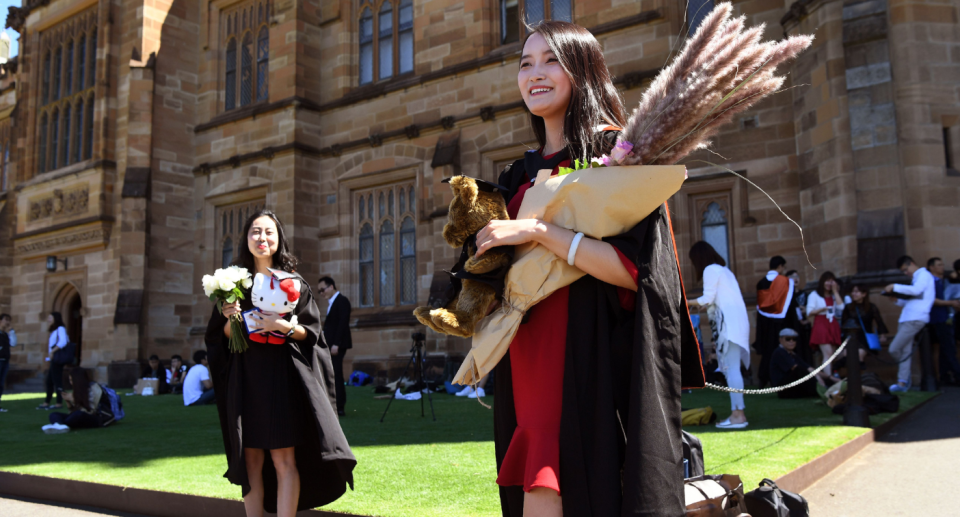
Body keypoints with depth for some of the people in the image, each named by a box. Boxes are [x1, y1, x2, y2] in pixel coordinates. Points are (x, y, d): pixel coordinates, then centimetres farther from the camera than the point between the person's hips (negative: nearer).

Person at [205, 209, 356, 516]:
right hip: (245, 379, 3)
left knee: (283, 459, -5)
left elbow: (311, 331, 1)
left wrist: (283, 326, -15)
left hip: (283, 377, -2)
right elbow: (222, 336, 11)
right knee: (251, 460, 5)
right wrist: (232, 319, -9)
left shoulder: (293, 281, 4)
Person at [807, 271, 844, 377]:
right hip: (821, 326, -6)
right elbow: (809, 312, -4)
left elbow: (840, 307, 0)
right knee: (828, 354, -18)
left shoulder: (834, 296, 20)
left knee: (832, 356, 4)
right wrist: (821, 309, -22)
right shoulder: (814, 295, 5)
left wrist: (835, 291, 2)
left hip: (833, 327, 6)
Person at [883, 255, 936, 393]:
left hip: (915, 319, -9)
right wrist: (896, 298, 11)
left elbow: (916, 290, -22)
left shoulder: (924, 274, -3)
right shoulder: (916, 278, 26)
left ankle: (908, 373, 8)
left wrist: (895, 287, -18)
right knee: (905, 351, 6)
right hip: (906, 319, 9)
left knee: (894, 348, -11)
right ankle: (903, 382, 8)